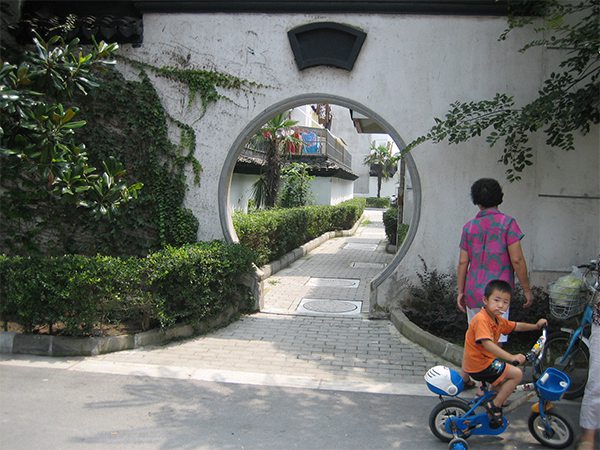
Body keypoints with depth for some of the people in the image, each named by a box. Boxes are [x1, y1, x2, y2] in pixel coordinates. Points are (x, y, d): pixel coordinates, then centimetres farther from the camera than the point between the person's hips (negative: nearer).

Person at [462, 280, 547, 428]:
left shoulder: (498, 320, 7)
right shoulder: (481, 319, -24)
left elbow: (516, 326, 22)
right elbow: (487, 344, -35)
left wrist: (535, 326, 13)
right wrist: (511, 357, -41)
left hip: (486, 360, 10)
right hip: (479, 366, -10)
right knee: (516, 374, -11)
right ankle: (495, 406, -4)